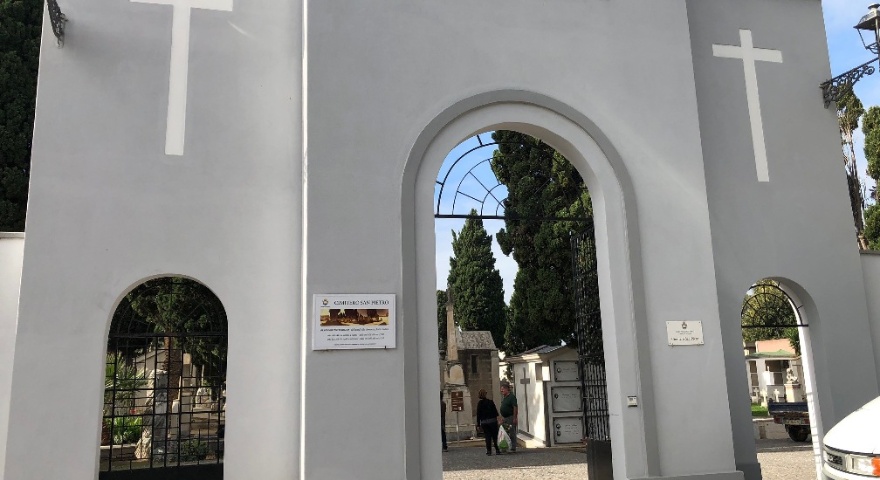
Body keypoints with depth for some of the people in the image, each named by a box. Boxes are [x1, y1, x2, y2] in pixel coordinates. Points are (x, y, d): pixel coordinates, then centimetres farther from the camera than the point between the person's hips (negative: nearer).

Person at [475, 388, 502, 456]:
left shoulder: (479, 403, -3)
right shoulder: (490, 401, -4)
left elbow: (478, 414, -1)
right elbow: (495, 411, -2)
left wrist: (478, 424, 4)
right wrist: (496, 419, 5)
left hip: (484, 422, 1)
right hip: (492, 421, -1)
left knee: (487, 437, 7)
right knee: (495, 436, 7)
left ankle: (489, 451, 4)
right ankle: (497, 450, 6)